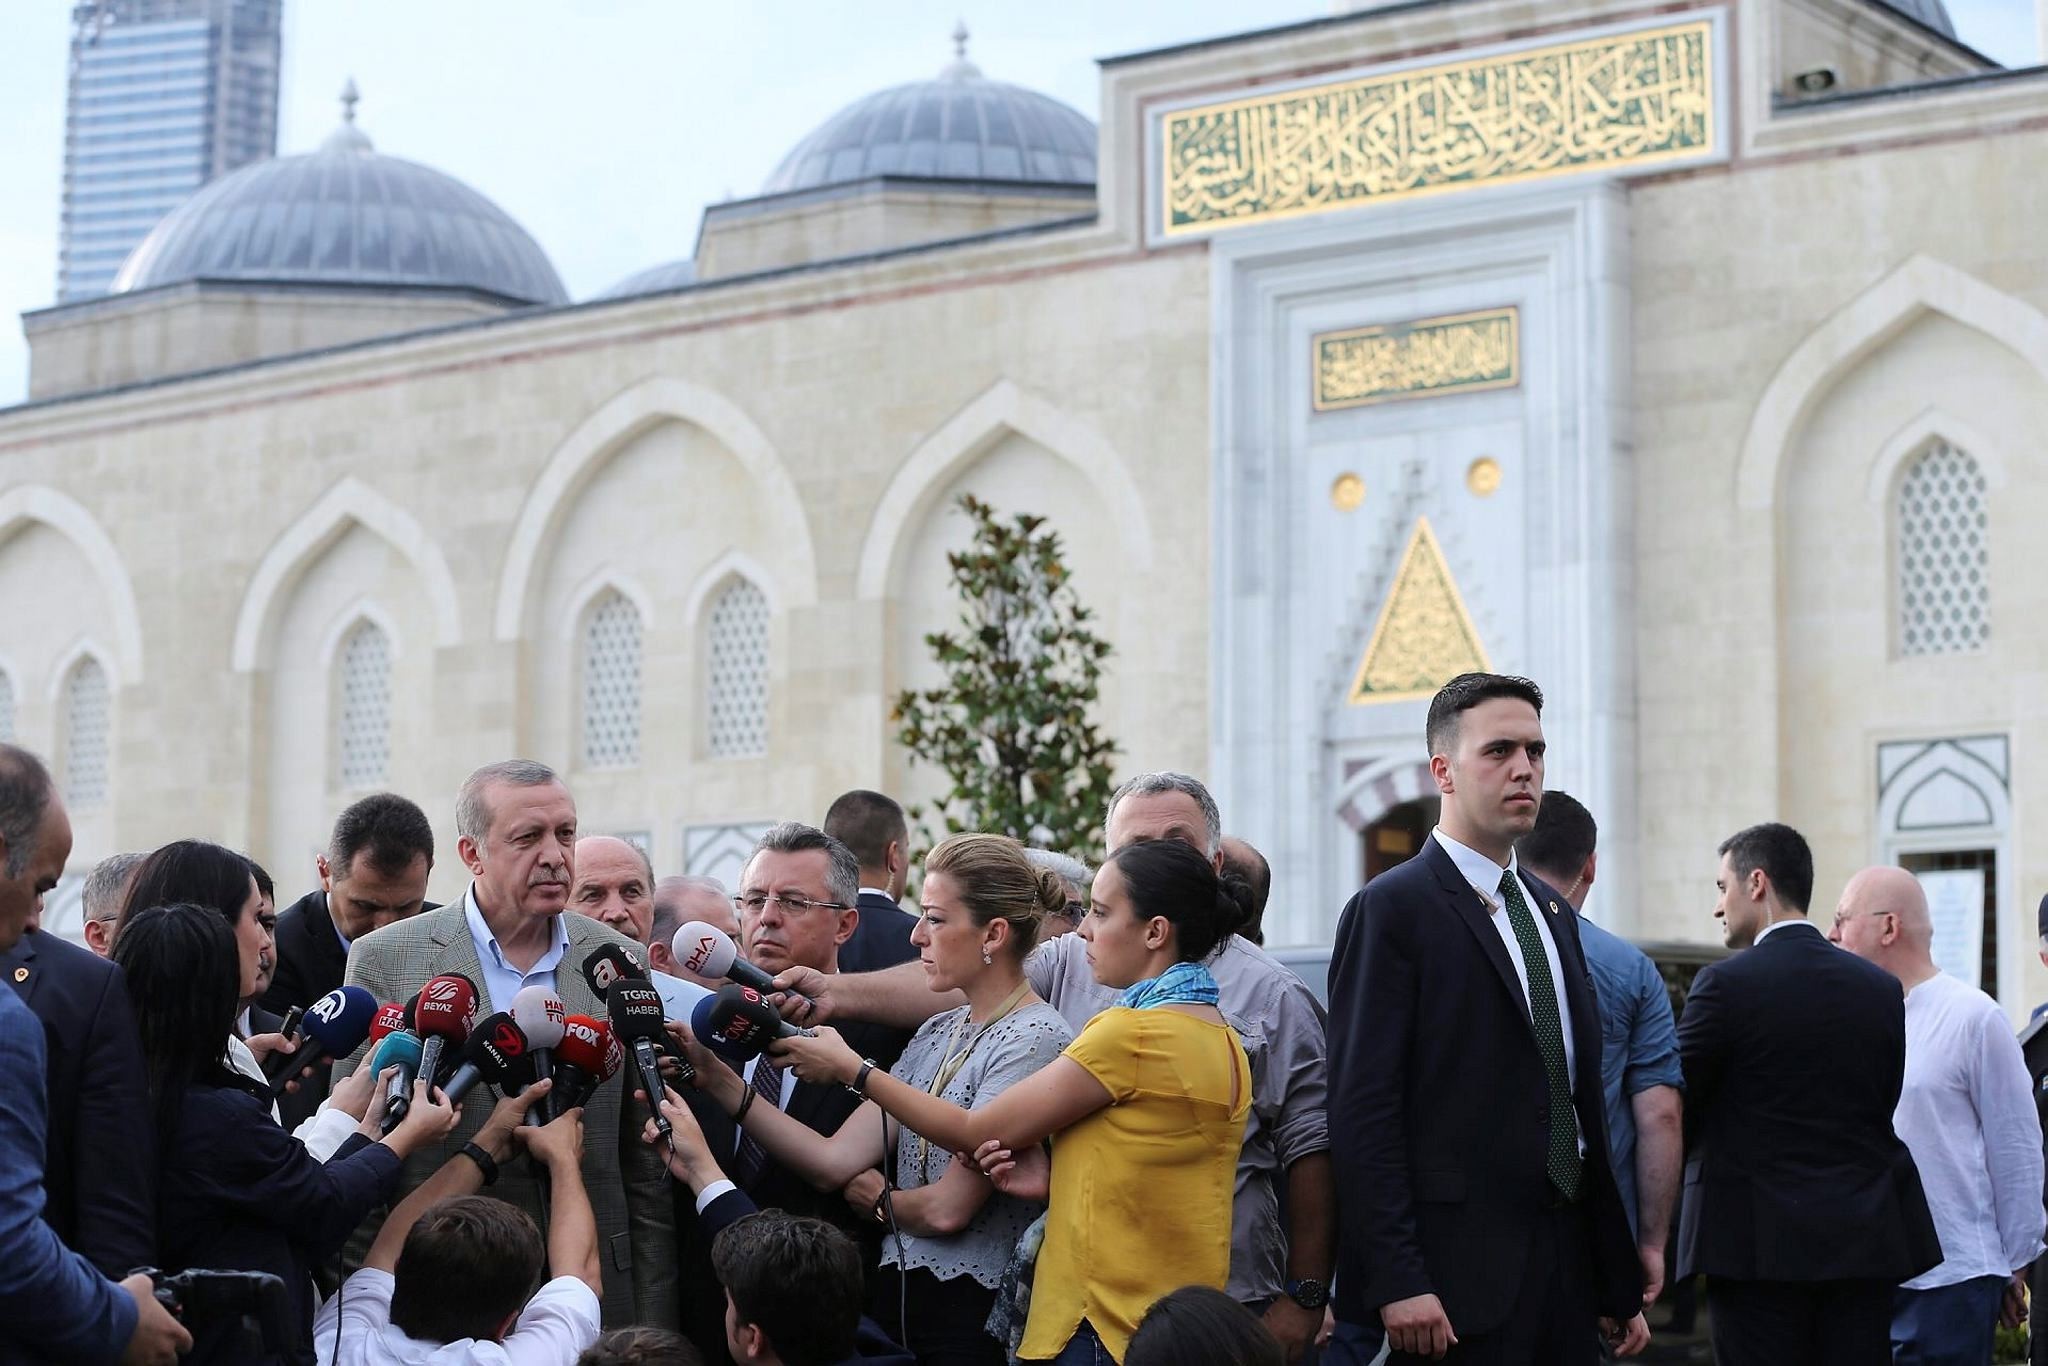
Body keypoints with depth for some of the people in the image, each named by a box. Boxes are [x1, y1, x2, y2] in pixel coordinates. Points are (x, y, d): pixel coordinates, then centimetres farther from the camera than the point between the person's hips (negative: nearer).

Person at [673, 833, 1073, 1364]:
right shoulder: (937, 1034, 11)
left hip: (972, 1320, -7)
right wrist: (716, 1078, -6)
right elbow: (835, 1161, 0)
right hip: (897, 1300, 7)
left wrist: (878, 1199, 3)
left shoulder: (1033, 1038, -14)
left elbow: (948, 1207, -18)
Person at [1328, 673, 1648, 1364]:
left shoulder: (1552, 913, 16)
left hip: (1565, 1266, 7)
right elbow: (1363, 1110, -14)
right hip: (1460, 1277, -7)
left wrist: (1620, 1285, 16)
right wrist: (1397, 1283, -21)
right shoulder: (1392, 909, -7)